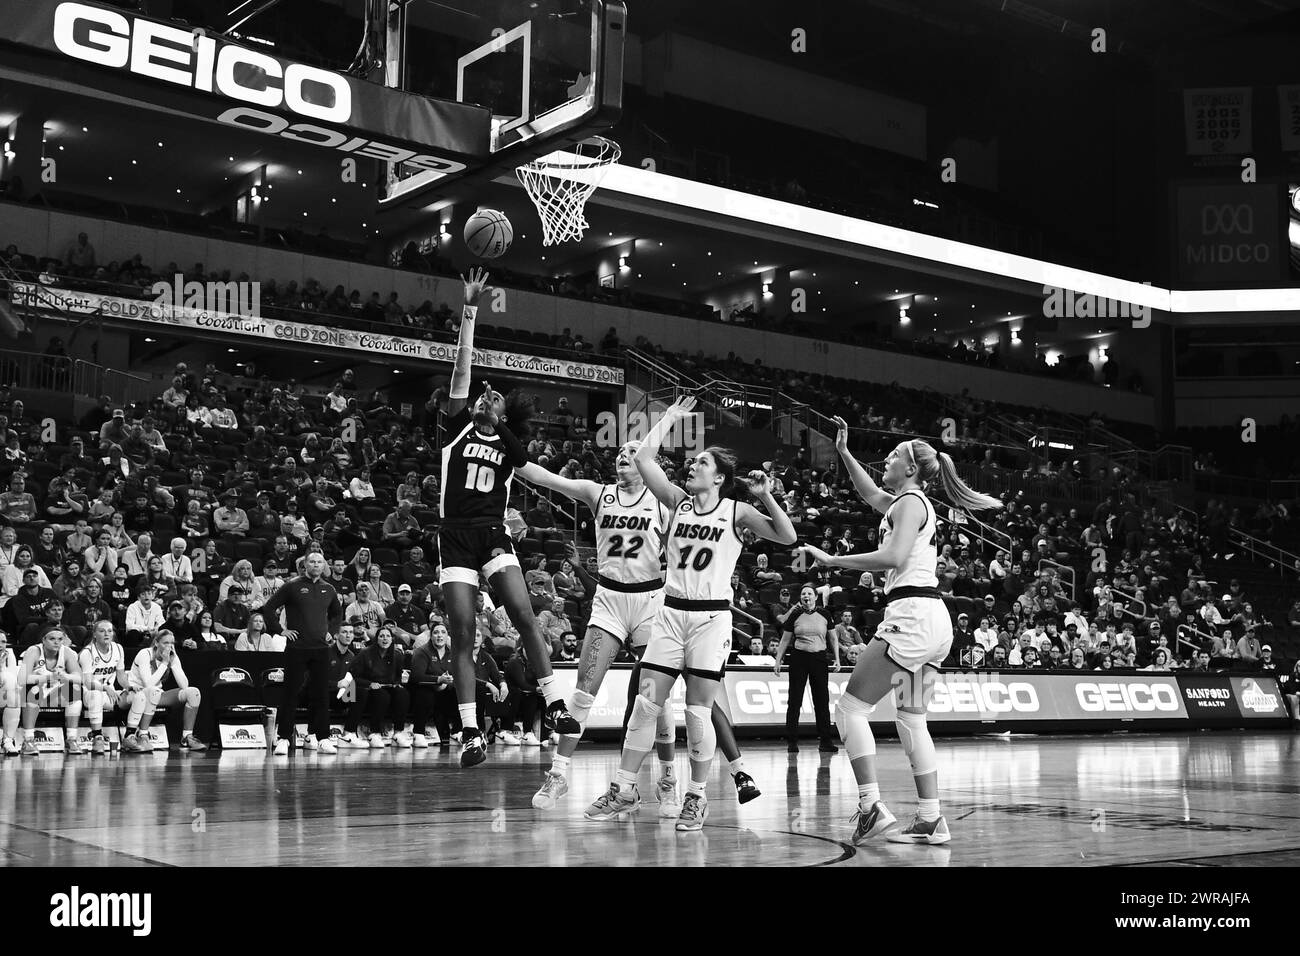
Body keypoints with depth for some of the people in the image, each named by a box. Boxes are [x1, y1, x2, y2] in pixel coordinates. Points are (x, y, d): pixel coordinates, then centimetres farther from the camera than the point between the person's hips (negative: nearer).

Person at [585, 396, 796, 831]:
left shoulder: (736, 512, 1)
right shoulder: (678, 502, 9)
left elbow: (787, 537, -4)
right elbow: (644, 458, 5)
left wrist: (765, 496, -13)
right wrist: (670, 418, 13)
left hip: (711, 616, -3)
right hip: (672, 612, 3)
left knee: (698, 711, -2)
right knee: (645, 702, 0)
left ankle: (696, 797, 11)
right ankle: (624, 790, 7)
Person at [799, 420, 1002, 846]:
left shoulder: (910, 501, -6)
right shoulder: (913, 502, 20)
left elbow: (894, 556, -21)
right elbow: (871, 494, 38)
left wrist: (831, 560, -17)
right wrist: (843, 451, 34)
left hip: (912, 614, -9)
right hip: (933, 619, 9)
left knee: (851, 704, -6)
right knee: (911, 719, 11)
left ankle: (871, 806, -12)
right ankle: (931, 819, 9)